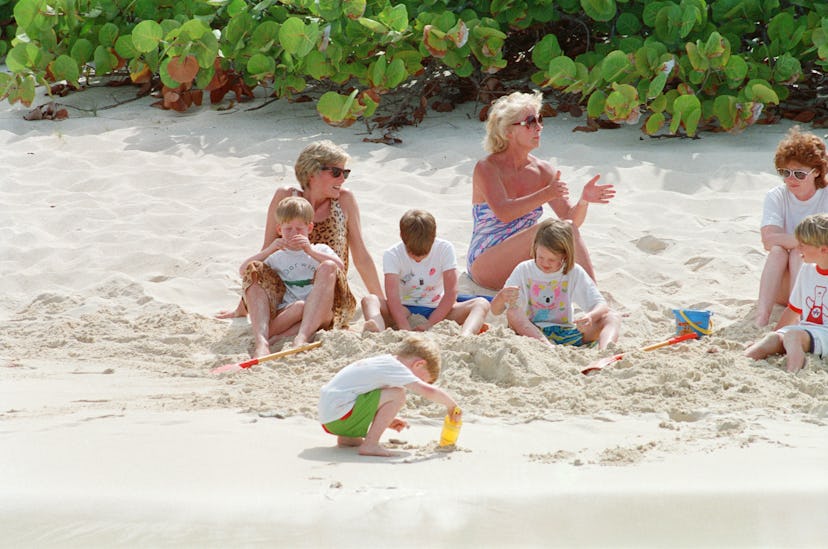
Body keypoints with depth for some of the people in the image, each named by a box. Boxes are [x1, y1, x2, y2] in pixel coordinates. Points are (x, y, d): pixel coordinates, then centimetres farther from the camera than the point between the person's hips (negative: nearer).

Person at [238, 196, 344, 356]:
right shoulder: (277, 257, 25)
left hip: (318, 315, -1)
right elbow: (244, 269, 10)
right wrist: (269, 251, -2)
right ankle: (261, 342, -48)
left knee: (327, 267, -25)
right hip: (286, 313, 1)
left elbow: (340, 266, -1)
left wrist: (311, 252, -11)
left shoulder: (320, 250, 22)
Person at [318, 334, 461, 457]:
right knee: (397, 395, -14)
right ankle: (370, 444, -14)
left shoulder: (383, 363, 19)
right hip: (340, 415, -10)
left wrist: (387, 420, 23)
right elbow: (429, 391, -18)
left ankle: (346, 438, 20)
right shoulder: (395, 368, -9)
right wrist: (451, 404, -2)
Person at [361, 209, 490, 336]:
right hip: (405, 311, -1)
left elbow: (451, 293, -12)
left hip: (437, 310, 1)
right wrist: (406, 330, -37)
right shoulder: (392, 255, -10)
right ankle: (377, 332, -63)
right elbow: (393, 298, -22)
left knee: (482, 304, -24)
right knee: (369, 300, -29)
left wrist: (430, 324, -24)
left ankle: (465, 335, -57)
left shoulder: (445, 249, -7)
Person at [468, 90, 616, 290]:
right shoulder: (487, 168, -9)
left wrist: (584, 200, -23)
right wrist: (545, 195, -36)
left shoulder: (543, 171, 6)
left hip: (522, 268, 5)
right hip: (485, 265, -5)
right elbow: (503, 212, -26)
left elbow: (570, 218, -1)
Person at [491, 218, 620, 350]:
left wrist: (590, 316, -30)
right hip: (531, 333, -1)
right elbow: (495, 310, -1)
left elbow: (600, 305, -5)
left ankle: (604, 350, -52)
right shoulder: (524, 270, 2)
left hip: (566, 333, 1)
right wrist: (502, 297, -27)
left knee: (612, 318, -19)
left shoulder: (575, 273, 3)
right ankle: (549, 348, -54)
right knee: (513, 313, -31)